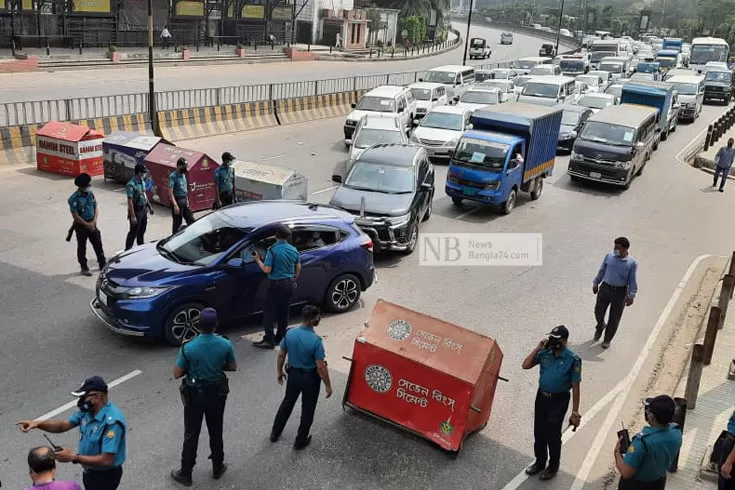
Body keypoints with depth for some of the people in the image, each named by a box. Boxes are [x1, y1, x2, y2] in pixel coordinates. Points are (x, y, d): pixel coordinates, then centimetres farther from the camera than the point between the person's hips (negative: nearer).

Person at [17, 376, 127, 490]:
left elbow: (106, 460, -34)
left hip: (105, 476, -8)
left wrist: (74, 457, -31)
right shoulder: (87, 410, -5)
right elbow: (64, 425, 4)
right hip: (90, 471, 8)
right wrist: (38, 423, -12)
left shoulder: (112, 422, -34)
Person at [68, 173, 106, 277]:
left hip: (92, 224, 5)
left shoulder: (90, 194, 1)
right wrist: (87, 225, -15)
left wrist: (93, 222, -7)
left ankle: (102, 264, 24)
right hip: (81, 226, -5)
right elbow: (75, 216, -17)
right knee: (82, 247, 7)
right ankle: (84, 268, 18)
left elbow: (96, 208, 6)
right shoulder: (74, 198, -17)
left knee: (98, 244, 11)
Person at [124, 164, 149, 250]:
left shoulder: (142, 182, 5)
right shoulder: (131, 185, -22)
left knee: (142, 231, 20)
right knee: (133, 232, -1)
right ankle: (127, 250, 9)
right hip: (136, 211, -8)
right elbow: (130, 202, -23)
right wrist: (132, 216, -24)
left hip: (143, 209, 8)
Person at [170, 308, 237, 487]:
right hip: (217, 393, 2)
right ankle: (217, 468, 34)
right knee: (216, 432, 19)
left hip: (195, 395, -2)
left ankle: (185, 474, 24)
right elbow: (233, 367, -1)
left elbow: (177, 374, -12)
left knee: (191, 435, 12)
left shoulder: (188, 347, -22)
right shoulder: (225, 344, -16)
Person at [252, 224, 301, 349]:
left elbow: (266, 270, -17)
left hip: (276, 284, -6)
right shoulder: (293, 250, 2)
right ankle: (280, 338, 23)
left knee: (269, 312, 1)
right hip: (289, 284, 6)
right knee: (284, 312, 15)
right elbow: (298, 268, 12)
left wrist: (257, 259, -3)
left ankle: (269, 340, -1)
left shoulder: (273, 250, -16)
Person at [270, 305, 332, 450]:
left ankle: (275, 433, 38)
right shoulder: (315, 340, -28)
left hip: (293, 374, 5)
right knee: (307, 409, 15)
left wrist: (279, 371, 16)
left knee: (288, 402, 25)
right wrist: (328, 385, -11)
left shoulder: (290, 333, -13)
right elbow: (321, 367, -22)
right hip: (310, 378, -4)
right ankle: (300, 441, 27)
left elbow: (281, 355, -1)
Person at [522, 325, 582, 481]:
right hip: (541, 396, 5)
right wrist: (537, 348, -14)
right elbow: (526, 365, -4)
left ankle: (553, 466, 28)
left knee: (553, 435, 6)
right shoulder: (545, 353, -4)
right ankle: (540, 462, 35)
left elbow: (575, 388, -13)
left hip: (558, 400, -5)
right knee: (539, 432, 15)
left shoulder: (573, 360, -17)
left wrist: (575, 412, -13)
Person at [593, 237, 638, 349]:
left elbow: (633, 281, -5)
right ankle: (600, 327, 42)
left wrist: (631, 296, -11)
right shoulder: (609, 257, 0)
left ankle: (607, 340, 24)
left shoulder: (632, 263, -7)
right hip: (605, 288, 2)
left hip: (620, 292, -2)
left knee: (614, 318, 6)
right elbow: (602, 271, 12)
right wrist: (596, 283, 12)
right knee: (598, 311, 7)